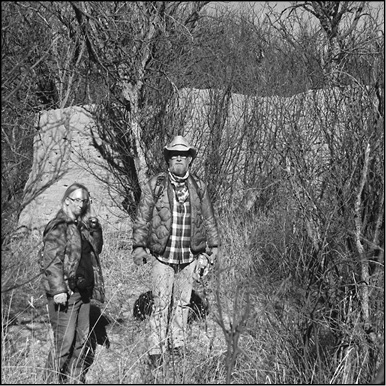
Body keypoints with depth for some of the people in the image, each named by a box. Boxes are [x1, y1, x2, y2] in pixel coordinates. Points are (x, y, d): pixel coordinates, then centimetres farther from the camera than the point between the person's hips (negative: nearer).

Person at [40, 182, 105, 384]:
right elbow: (51, 261, -14)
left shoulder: (84, 227, 18)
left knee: (83, 343, 11)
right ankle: (54, 381, 4)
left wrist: (94, 230, 8)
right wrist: (58, 289, -21)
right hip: (65, 292, -8)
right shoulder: (58, 227, -7)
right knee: (64, 342, -6)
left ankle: (76, 381, 21)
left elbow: (95, 253, 23)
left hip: (83, 291, 8)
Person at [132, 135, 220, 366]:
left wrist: (214, 245, 14)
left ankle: (177, 343, 26)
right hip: (162, 256, -3)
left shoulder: (199, 187, 5)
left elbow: (209, 219, 14)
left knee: (183, 302, 11)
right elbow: (142, 217, 0)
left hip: (190, 257, 3)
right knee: (161, 304, -2)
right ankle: (156, 350, 9)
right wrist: (139, 246, -5)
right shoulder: (155, 185, -2)